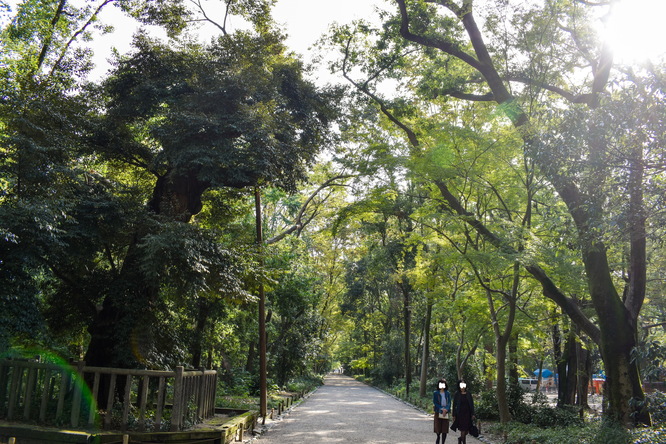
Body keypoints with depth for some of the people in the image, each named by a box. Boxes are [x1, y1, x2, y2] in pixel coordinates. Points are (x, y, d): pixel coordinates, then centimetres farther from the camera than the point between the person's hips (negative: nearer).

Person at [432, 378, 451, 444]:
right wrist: (442, 409, -15)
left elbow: (449, 402, 4)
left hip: (446, 413, 2)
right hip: (438, 413, -2)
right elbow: (435, 403, -3)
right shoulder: (435, 393, 2)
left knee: (445, 430, -1)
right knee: (438, 428, -4)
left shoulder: (447, 393, 9)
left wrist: (446, 409, -14)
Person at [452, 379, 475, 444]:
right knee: (463, 429, -7)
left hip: (467, 414, 3)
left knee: (467, 430, 4)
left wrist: (473, 414, 1)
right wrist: (454, 415, -3)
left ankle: (461, 438, 32)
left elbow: (472, 404, 7)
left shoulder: (468, 394, 6)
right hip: (460, 414, -3)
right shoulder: (457, 394, 0)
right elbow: (454, 405, 1)